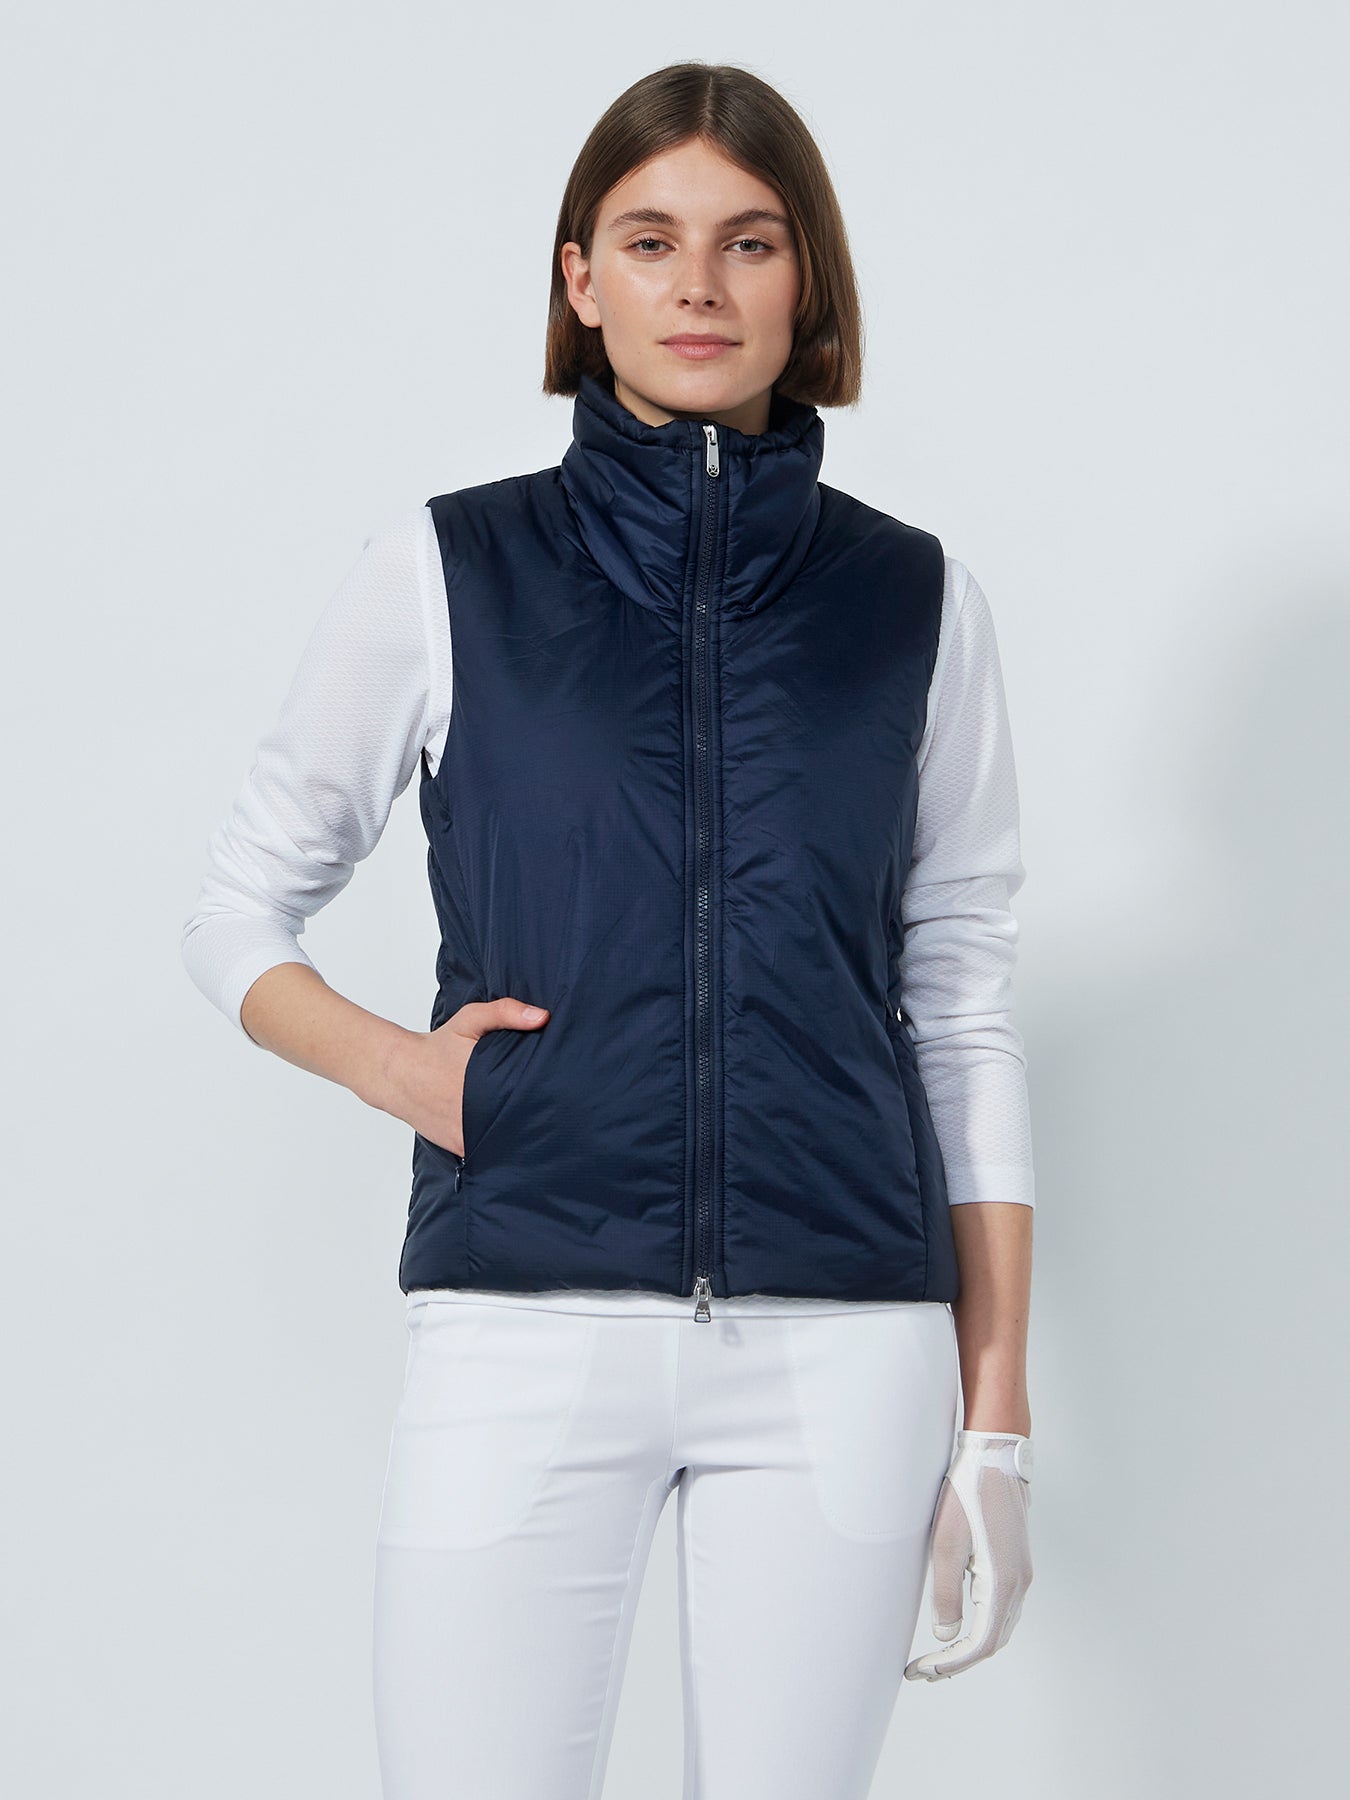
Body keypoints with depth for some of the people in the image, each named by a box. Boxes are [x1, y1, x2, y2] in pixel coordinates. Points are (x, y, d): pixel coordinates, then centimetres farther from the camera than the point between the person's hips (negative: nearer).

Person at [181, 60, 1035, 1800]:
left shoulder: (912, 601, 8)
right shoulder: (447, 572, 5)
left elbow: (964, 1013, 10)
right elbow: (238, 911, 14)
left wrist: (996, 1410, 7)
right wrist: (392, 1064, -6)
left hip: (843, 1346, 1)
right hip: (526, 1326, -1)